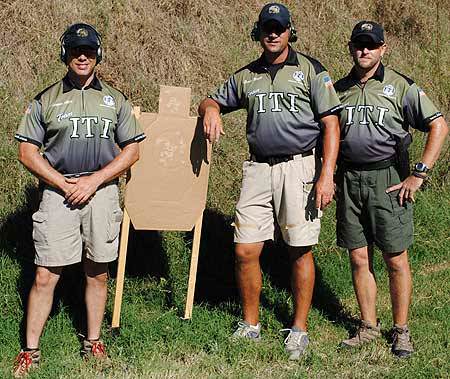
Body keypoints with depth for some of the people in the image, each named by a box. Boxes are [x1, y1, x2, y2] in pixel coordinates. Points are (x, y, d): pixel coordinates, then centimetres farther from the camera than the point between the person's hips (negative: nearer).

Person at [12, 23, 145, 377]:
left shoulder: (115, 100, 10)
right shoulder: (46, 100, 6)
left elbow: (131, 150, 6)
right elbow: (27, 151, 4)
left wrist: (94, 180, -6)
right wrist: (63, 184, -8)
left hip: (102, 191, 2)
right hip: (58, 192, -1)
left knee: (98, 273, 8)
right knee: (45, 276, -3)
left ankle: (93, 343, 22)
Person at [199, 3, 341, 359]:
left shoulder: (311, 70, 2)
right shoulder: (246, 76, 14)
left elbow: (331, 125, -3)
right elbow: (213, 100, 27)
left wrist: (326, 174, -13)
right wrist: (210, 109, 0)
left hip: (299, 166, -3)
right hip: (259, 168, 4)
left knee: (300, 250, 1)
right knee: (245, 250, 0)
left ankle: (299, 329, 14)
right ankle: (250, 324, 16)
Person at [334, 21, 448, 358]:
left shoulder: (400, 87, -2)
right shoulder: (339, 89, 11)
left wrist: (419, 174, -11)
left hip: (387, 180, -4)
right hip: (349, 181, 4)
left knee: (396, 259, 0)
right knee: (360, 258, 7)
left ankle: (401, 330, 11)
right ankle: (369, 327, 18)